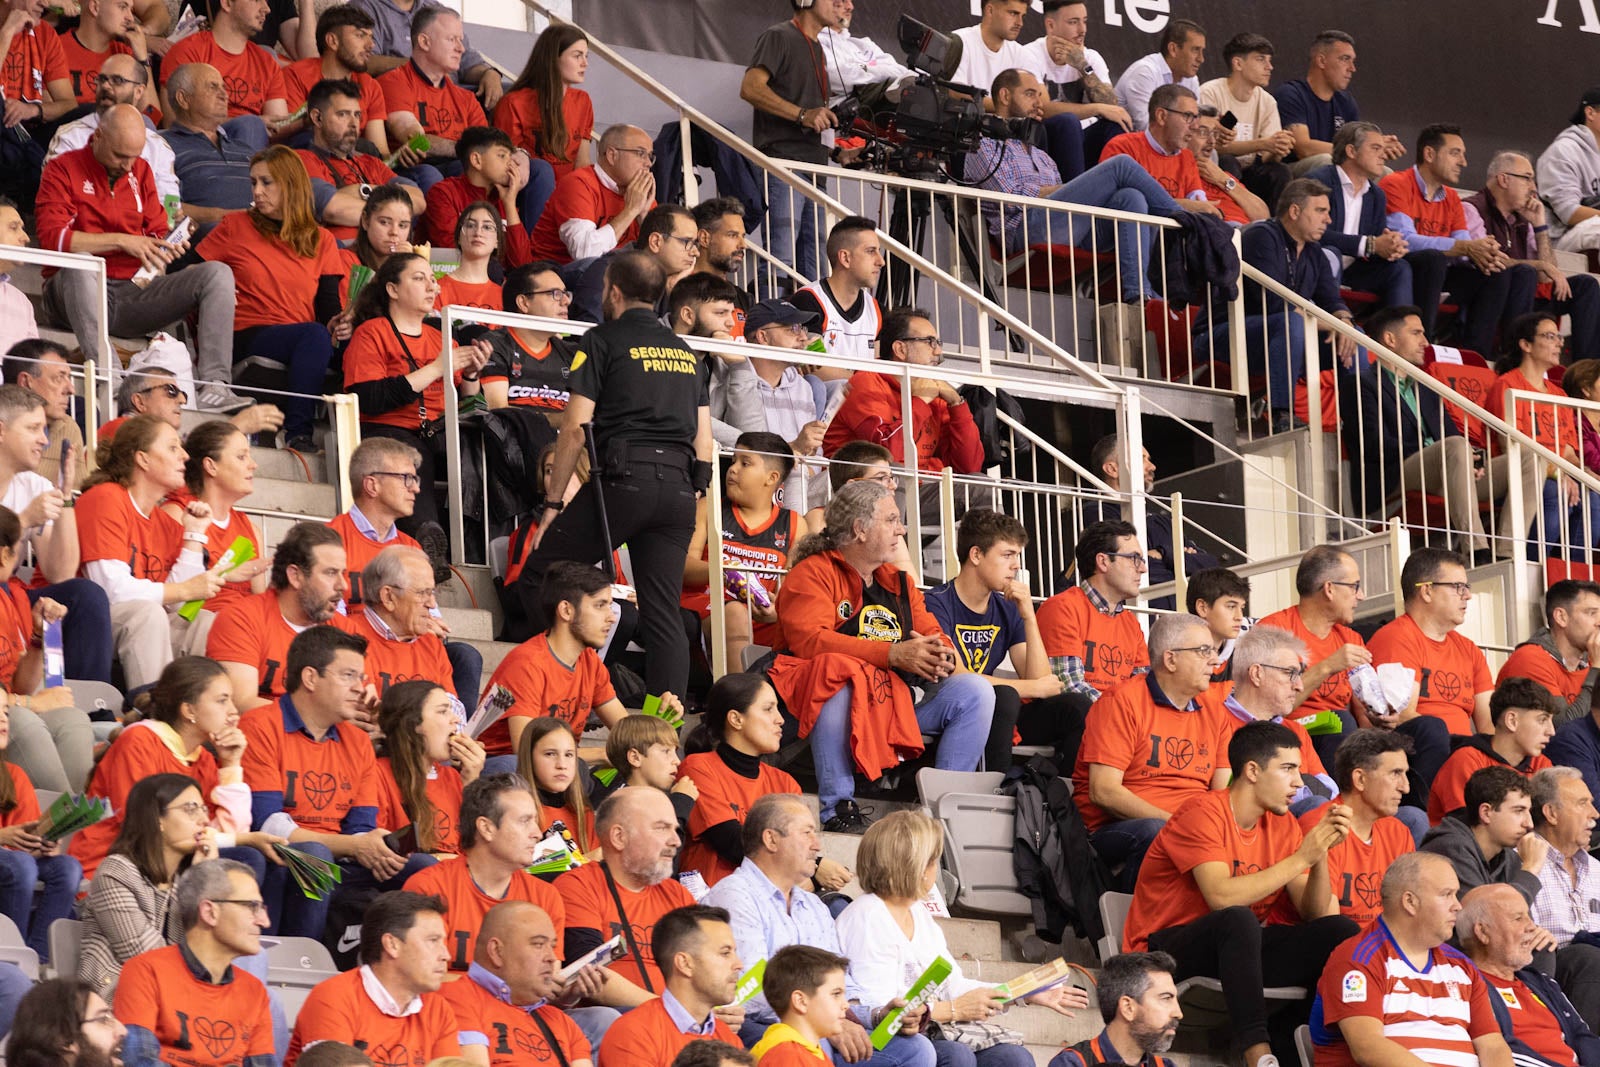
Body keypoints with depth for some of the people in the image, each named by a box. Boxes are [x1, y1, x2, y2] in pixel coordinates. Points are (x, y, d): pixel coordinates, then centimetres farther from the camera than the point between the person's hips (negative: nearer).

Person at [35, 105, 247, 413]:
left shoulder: (140, 171, 16)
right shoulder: (63, 169, -1)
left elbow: (157, 233, 18)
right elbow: (52, 237, -15)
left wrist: (168, 246, -8)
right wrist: (122, 241, -17)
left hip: (135, 292, 5)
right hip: (78, 295, -5)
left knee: (218, 274, -14)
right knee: (80, 267, -41)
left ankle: (214, 385, -30)